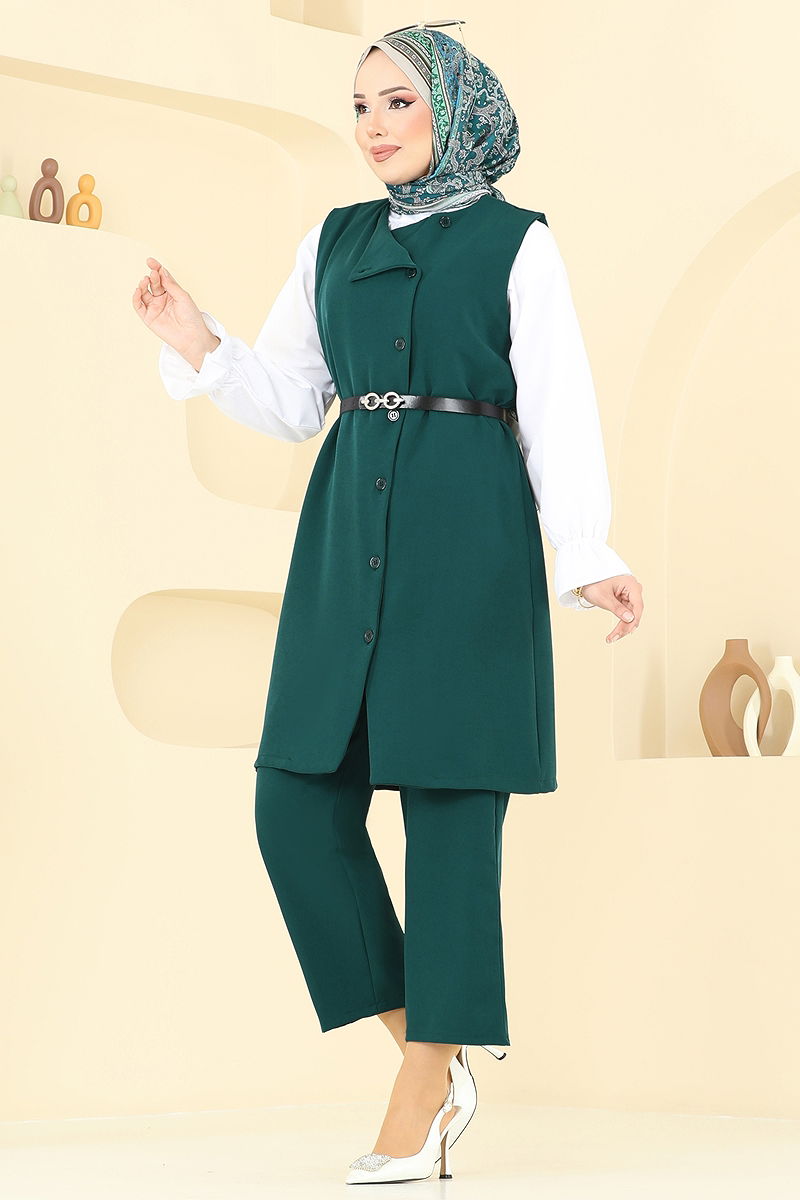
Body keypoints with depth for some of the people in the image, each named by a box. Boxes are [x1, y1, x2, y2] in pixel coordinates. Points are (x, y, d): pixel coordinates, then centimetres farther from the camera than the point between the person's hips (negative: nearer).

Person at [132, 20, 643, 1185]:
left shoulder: (517, 244, 2)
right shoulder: (334, 242, 15)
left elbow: (558, 414, -4)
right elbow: (290, 401, 16)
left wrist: (586, 555, -17)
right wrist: (200, 350, -2)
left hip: (468, 538, -5)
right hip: (349, 534, 5)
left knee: (450, 806, -4)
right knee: (299, 802, -2)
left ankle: (422, 1103, 5)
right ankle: (432, 1054, 12)